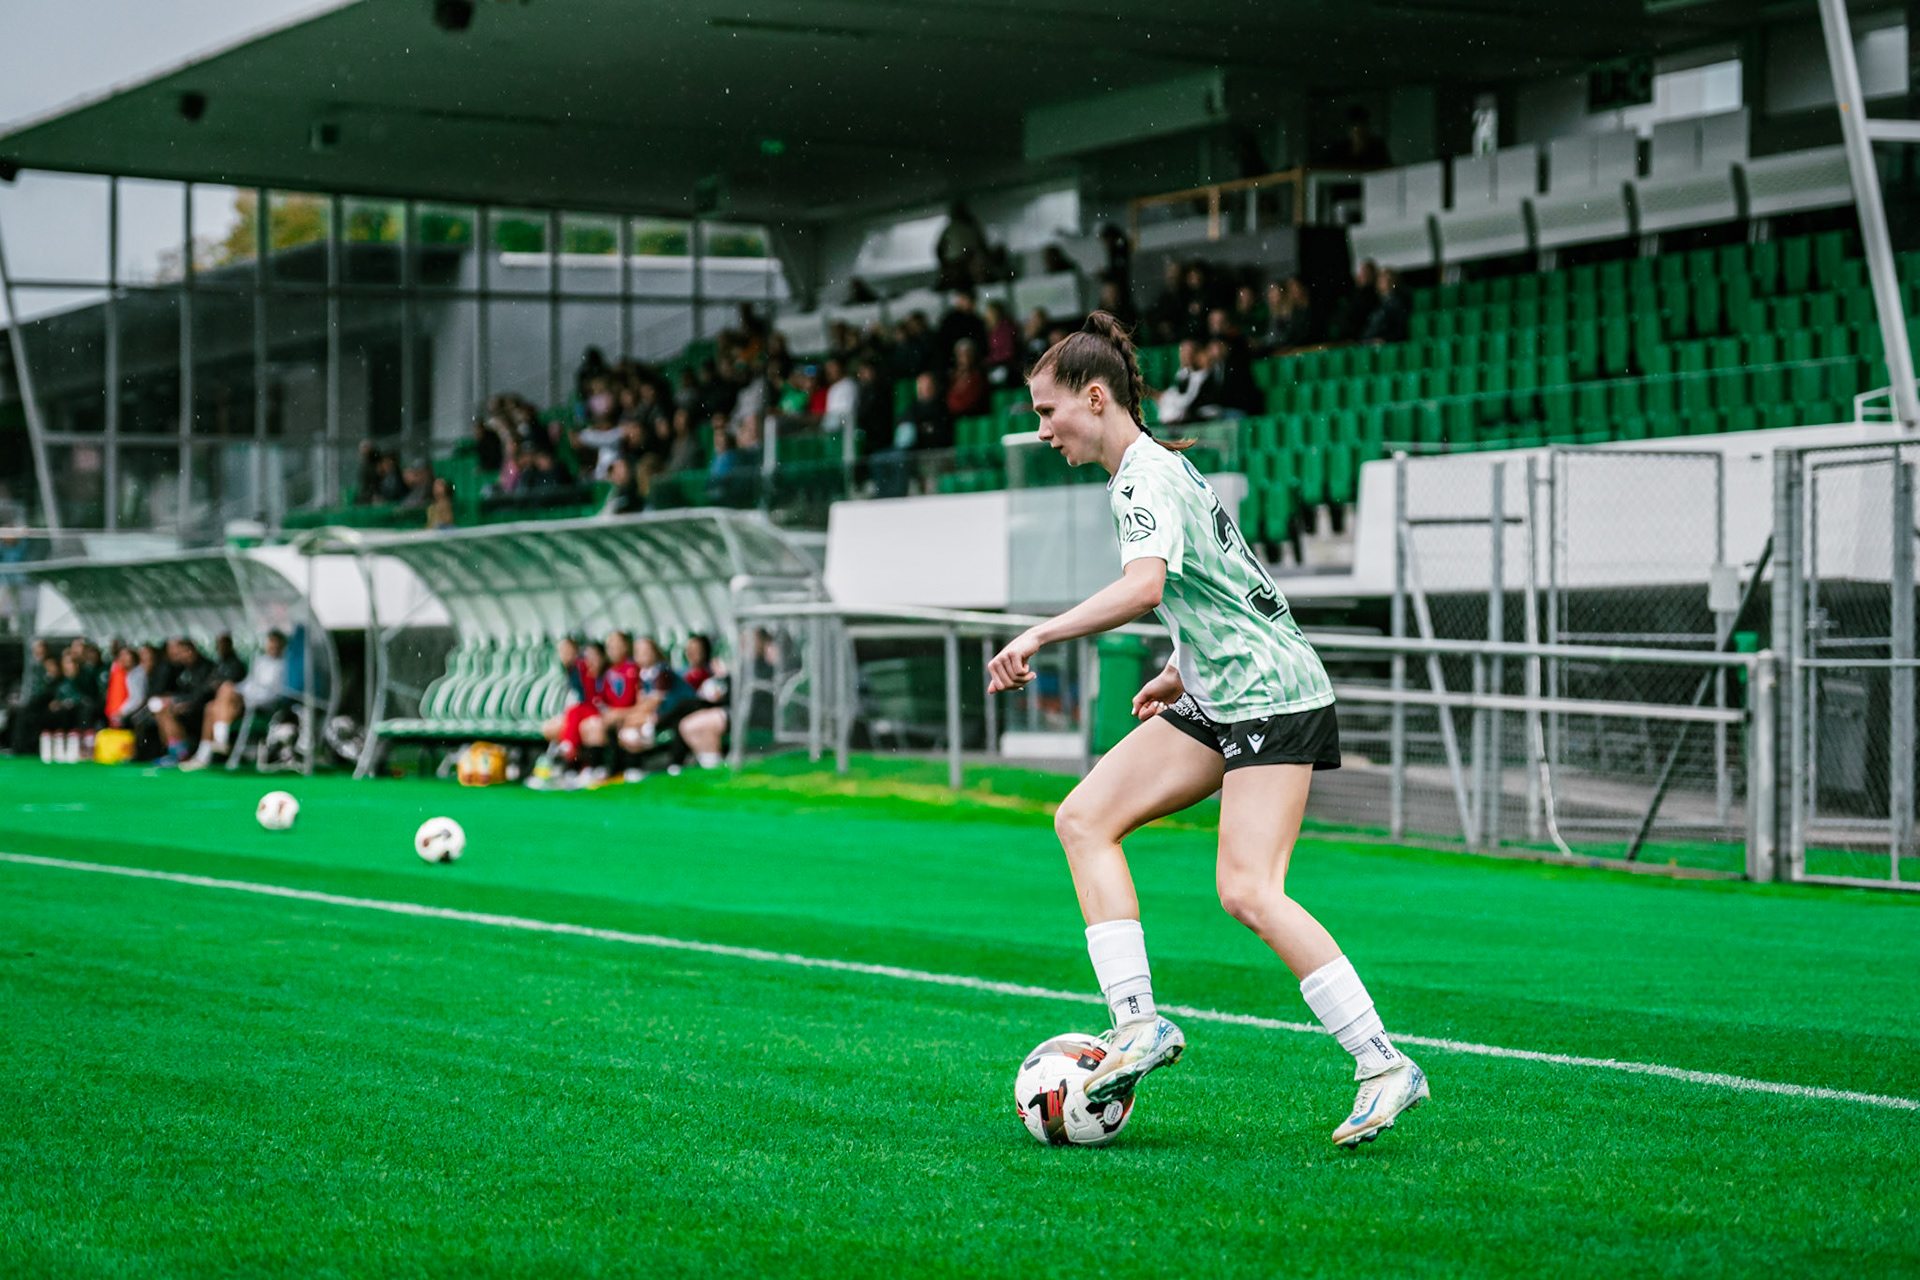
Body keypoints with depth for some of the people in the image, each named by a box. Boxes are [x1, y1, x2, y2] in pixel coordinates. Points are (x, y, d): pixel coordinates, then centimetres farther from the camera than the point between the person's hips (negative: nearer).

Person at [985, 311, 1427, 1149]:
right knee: (1084, 818, 1)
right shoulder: (1155, 469, 17)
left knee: (1247, 891, -18)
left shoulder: (1147, 477, -14)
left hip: (1274, 698, -10)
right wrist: (1182, 673, 23)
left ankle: (1384, 1068, -13)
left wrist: (1038, 636, -31)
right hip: (1221, 699, 10)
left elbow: (1144, 585, -33)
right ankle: (1137, 1023, -5)